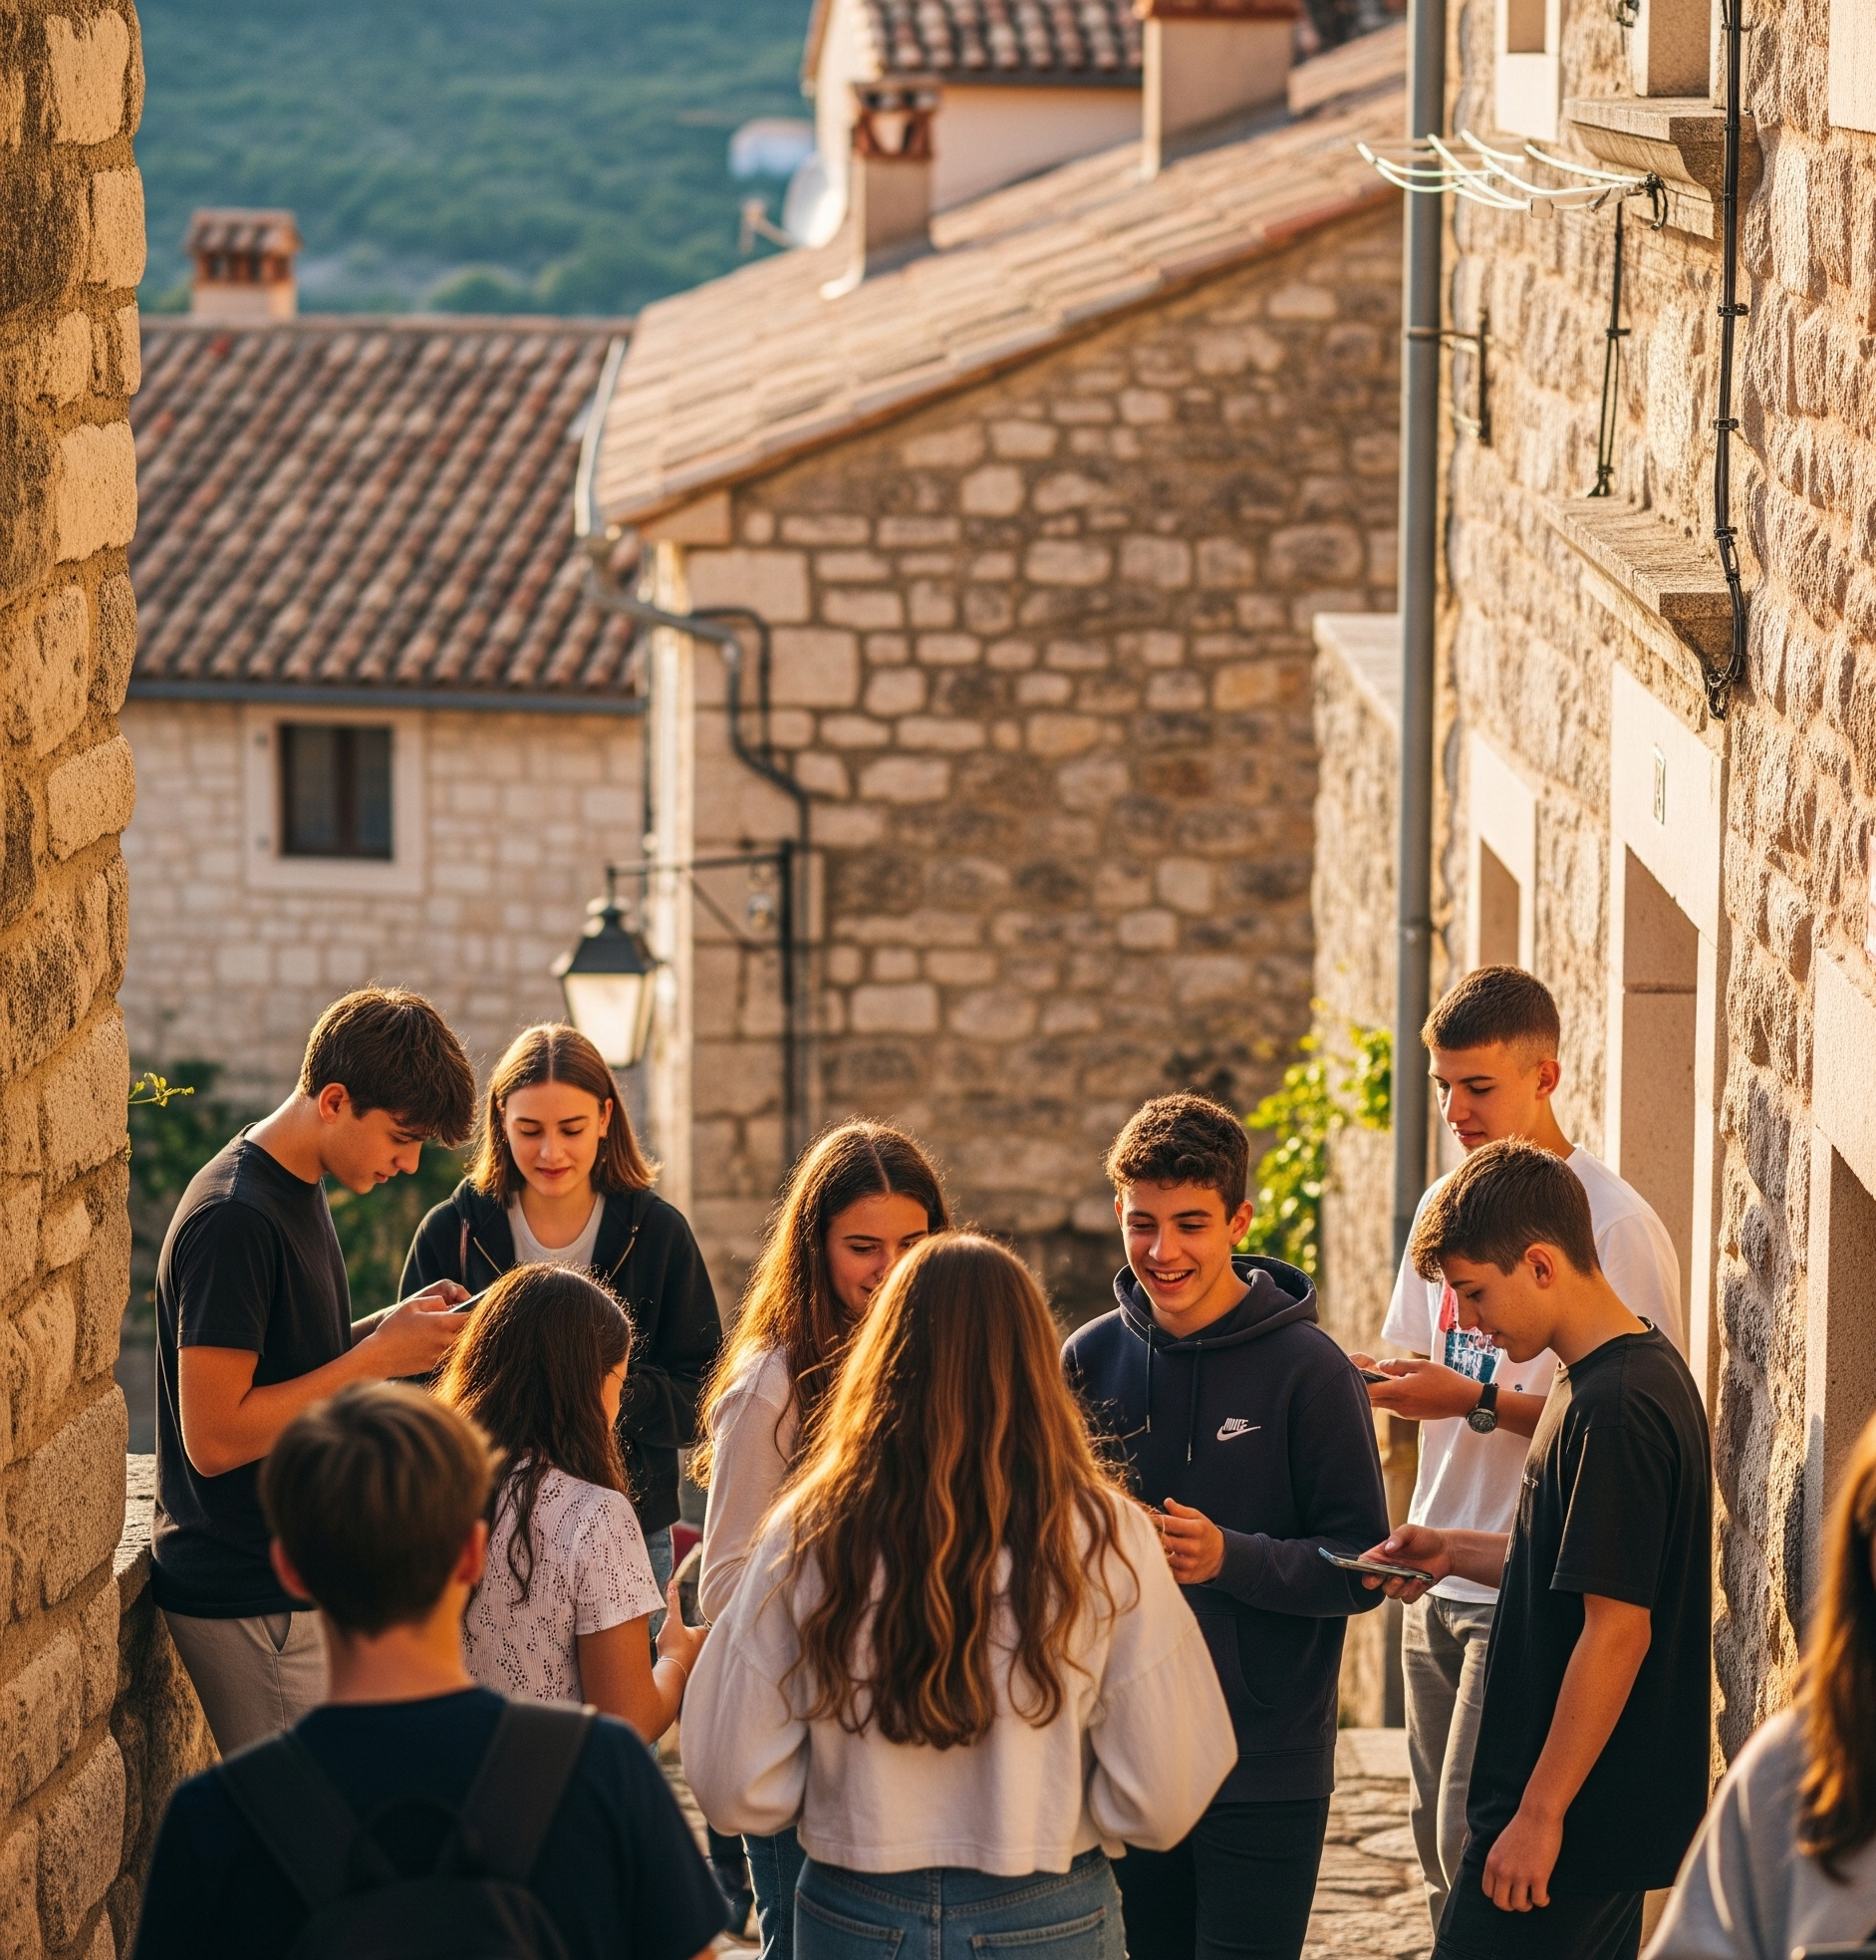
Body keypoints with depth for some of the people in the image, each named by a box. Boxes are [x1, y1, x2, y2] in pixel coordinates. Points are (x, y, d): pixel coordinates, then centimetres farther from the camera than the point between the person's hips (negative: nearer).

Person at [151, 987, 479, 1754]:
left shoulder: (294, 1189, 11)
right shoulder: (234, 1219, -20)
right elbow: (214, 1437, -24)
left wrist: (389, 1326, 3)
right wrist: (378, 1355, -20)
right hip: (248, 1601, -10)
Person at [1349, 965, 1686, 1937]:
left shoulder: (1614, 1225, -12)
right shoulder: (1447, 1205, 13)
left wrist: (1478, 1401, -22)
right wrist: (1375, 1379, -3)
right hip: (1436, 1586, 8)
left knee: (1478, 1850, -11)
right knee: (1442, 1856, 11)